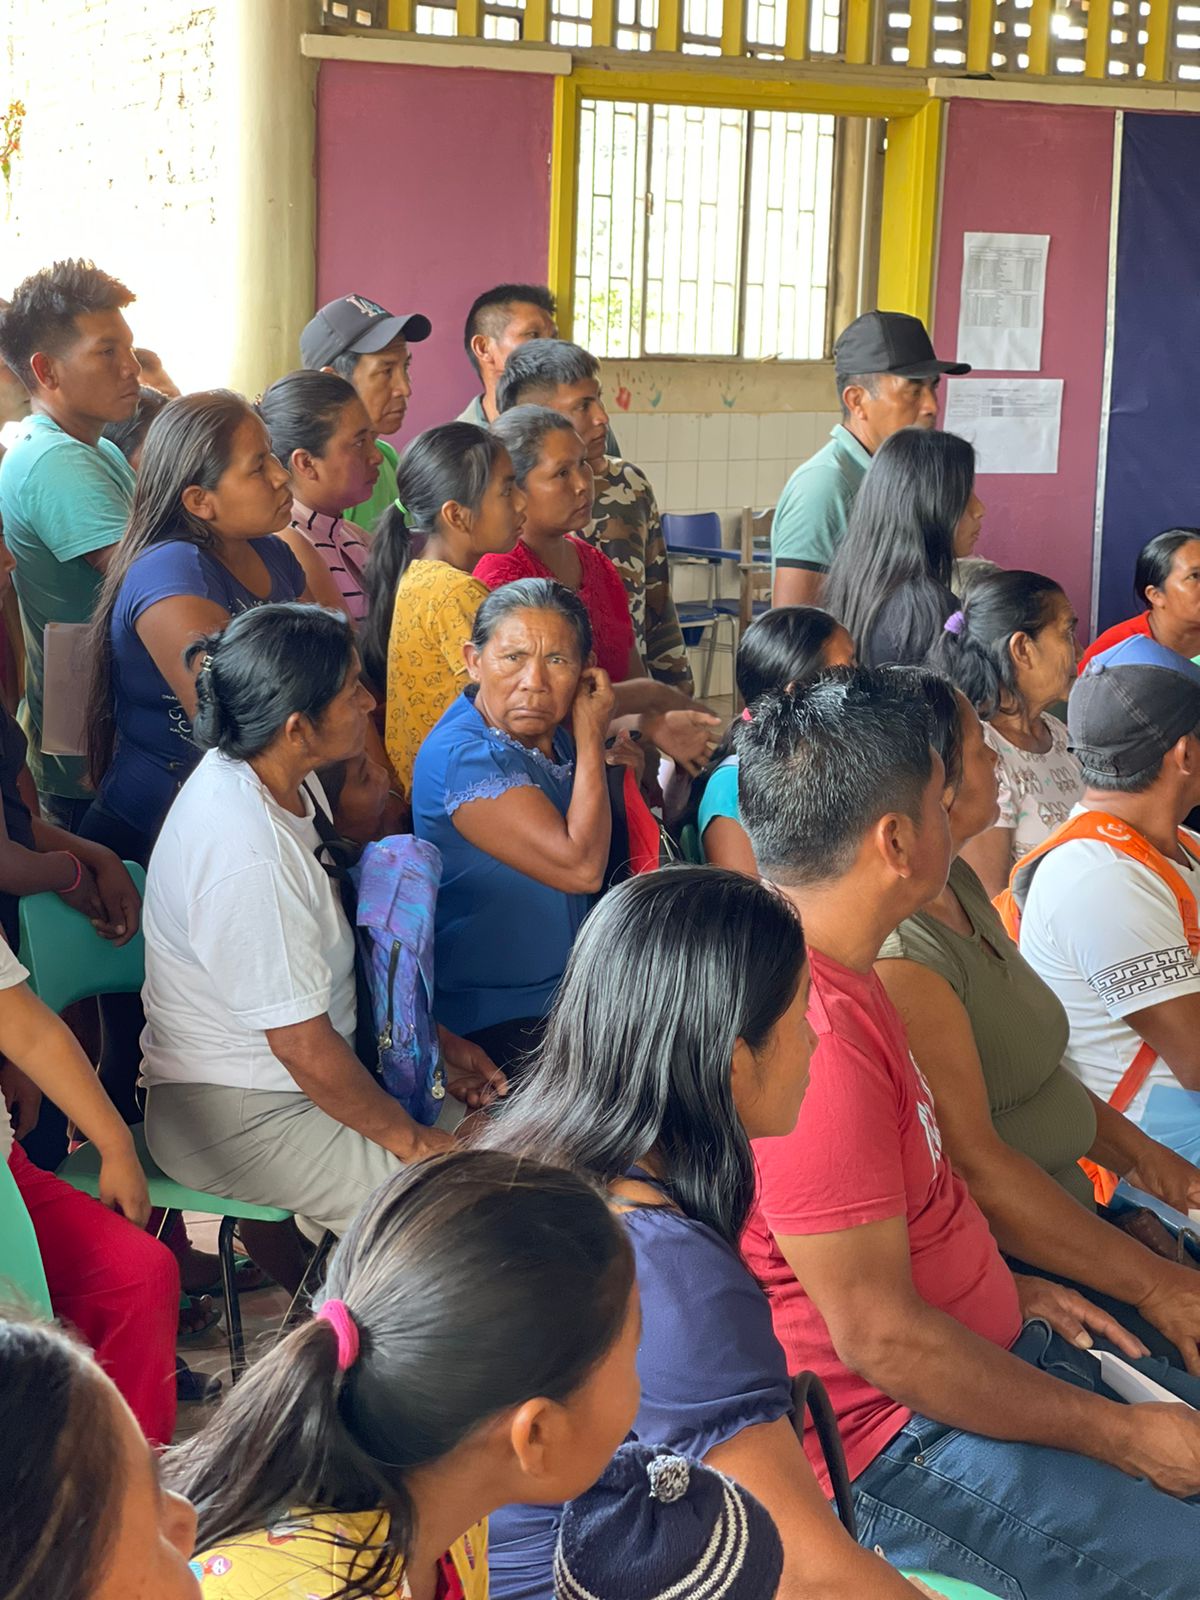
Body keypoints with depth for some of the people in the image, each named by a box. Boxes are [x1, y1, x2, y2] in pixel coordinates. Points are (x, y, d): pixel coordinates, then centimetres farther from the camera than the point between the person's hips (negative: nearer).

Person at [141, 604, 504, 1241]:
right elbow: (303, 1046, -25)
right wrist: (408, 1138, -12)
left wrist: (433, 1042, 12)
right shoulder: (247, 854, -31)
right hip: (235, 1124, -10)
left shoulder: (282, 781, 0)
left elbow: (328, 945, 14)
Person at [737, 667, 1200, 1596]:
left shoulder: (827, 975, 5)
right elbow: (878, 1336, -24)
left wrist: (1006, 1289, 11)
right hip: (890, 1444, -10)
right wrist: (1117, 1436, -15)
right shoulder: (807, 1036, -28)